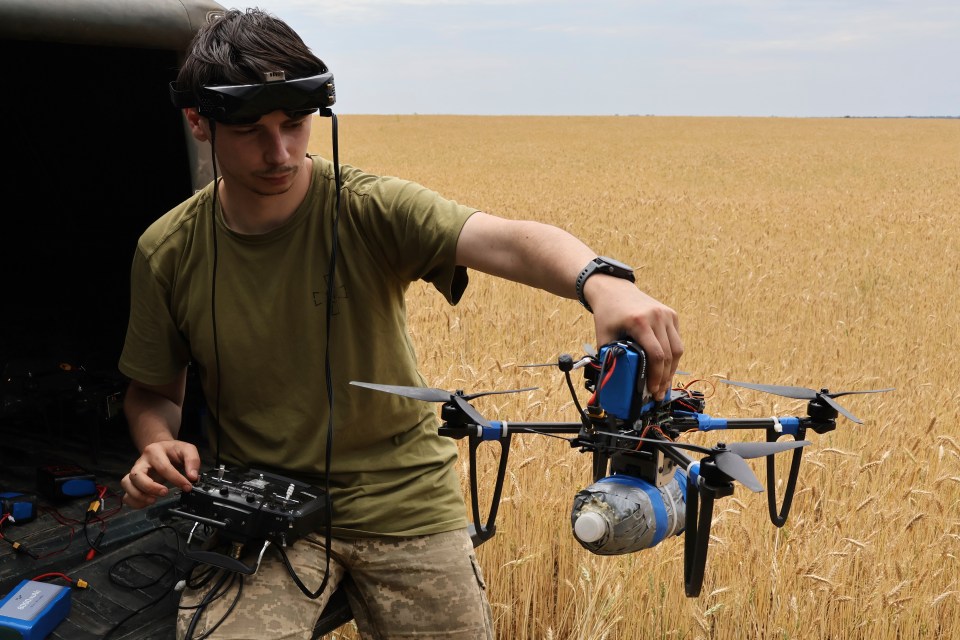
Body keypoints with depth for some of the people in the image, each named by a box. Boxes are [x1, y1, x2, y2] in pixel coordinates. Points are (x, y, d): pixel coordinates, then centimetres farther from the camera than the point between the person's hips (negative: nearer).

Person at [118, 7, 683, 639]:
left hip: (404, 499, 0)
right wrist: (159, 445, -15)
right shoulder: (167, 251, -5)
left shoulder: (370, 207, -14)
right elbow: (154, 390, 8)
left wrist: (599, 281, -53)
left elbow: (503, 239, -32)